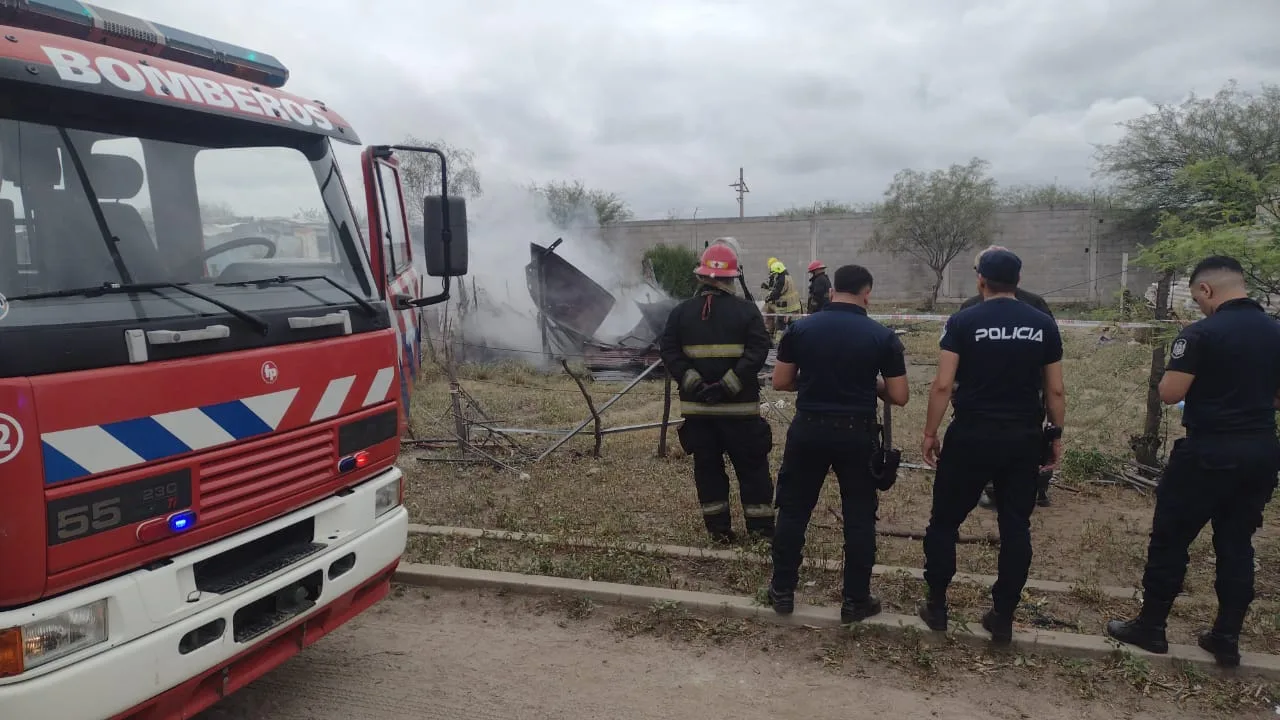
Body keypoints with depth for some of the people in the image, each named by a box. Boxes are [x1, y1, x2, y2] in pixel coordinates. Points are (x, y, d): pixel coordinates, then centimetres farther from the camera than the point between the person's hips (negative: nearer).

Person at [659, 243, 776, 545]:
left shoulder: (681, 312, 4)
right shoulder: (746, 310, -4)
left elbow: (668, 351, -4)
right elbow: (758, 350, -14)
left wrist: (693, 383, -10)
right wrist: (729, 385, -16)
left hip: (696, 406, 2)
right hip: (739, 406, -2)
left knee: (708, 467, 11)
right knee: (751, 465, 9)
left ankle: (719, 528, 16)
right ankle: (761, 526, 14)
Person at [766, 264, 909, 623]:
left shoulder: (800, 328, -2)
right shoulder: (882, 336, -6)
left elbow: (780, 382, 2)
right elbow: (899, 396, -5)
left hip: (808, 430, 1)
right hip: (857, 434, -1)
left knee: (793, 511, 14)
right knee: (859, 518, 11)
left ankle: (782, 591, 22)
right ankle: (855, 600, 18)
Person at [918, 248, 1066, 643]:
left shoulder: (963, 321, -7)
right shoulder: (1043, 324, 2)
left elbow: (943, 385, -11)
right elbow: (1055, 391, 4)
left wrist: (930, 433, -2)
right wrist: (1056, 437, 15)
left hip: (971, 437, -3)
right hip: (1024, 440, 3)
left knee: (944, 521, 11)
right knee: (1015, 527, 11)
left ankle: (936, 606, 17)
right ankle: (1003, 617, 16)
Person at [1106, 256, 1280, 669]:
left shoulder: (1202, 333, -14)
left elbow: (1169, 394, -16)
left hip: (1209, 452, -6)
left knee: (1170, 539, 6)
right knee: (1237, 544, 14)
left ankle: (1151, 627, 14)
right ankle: (1227, 638, 19)